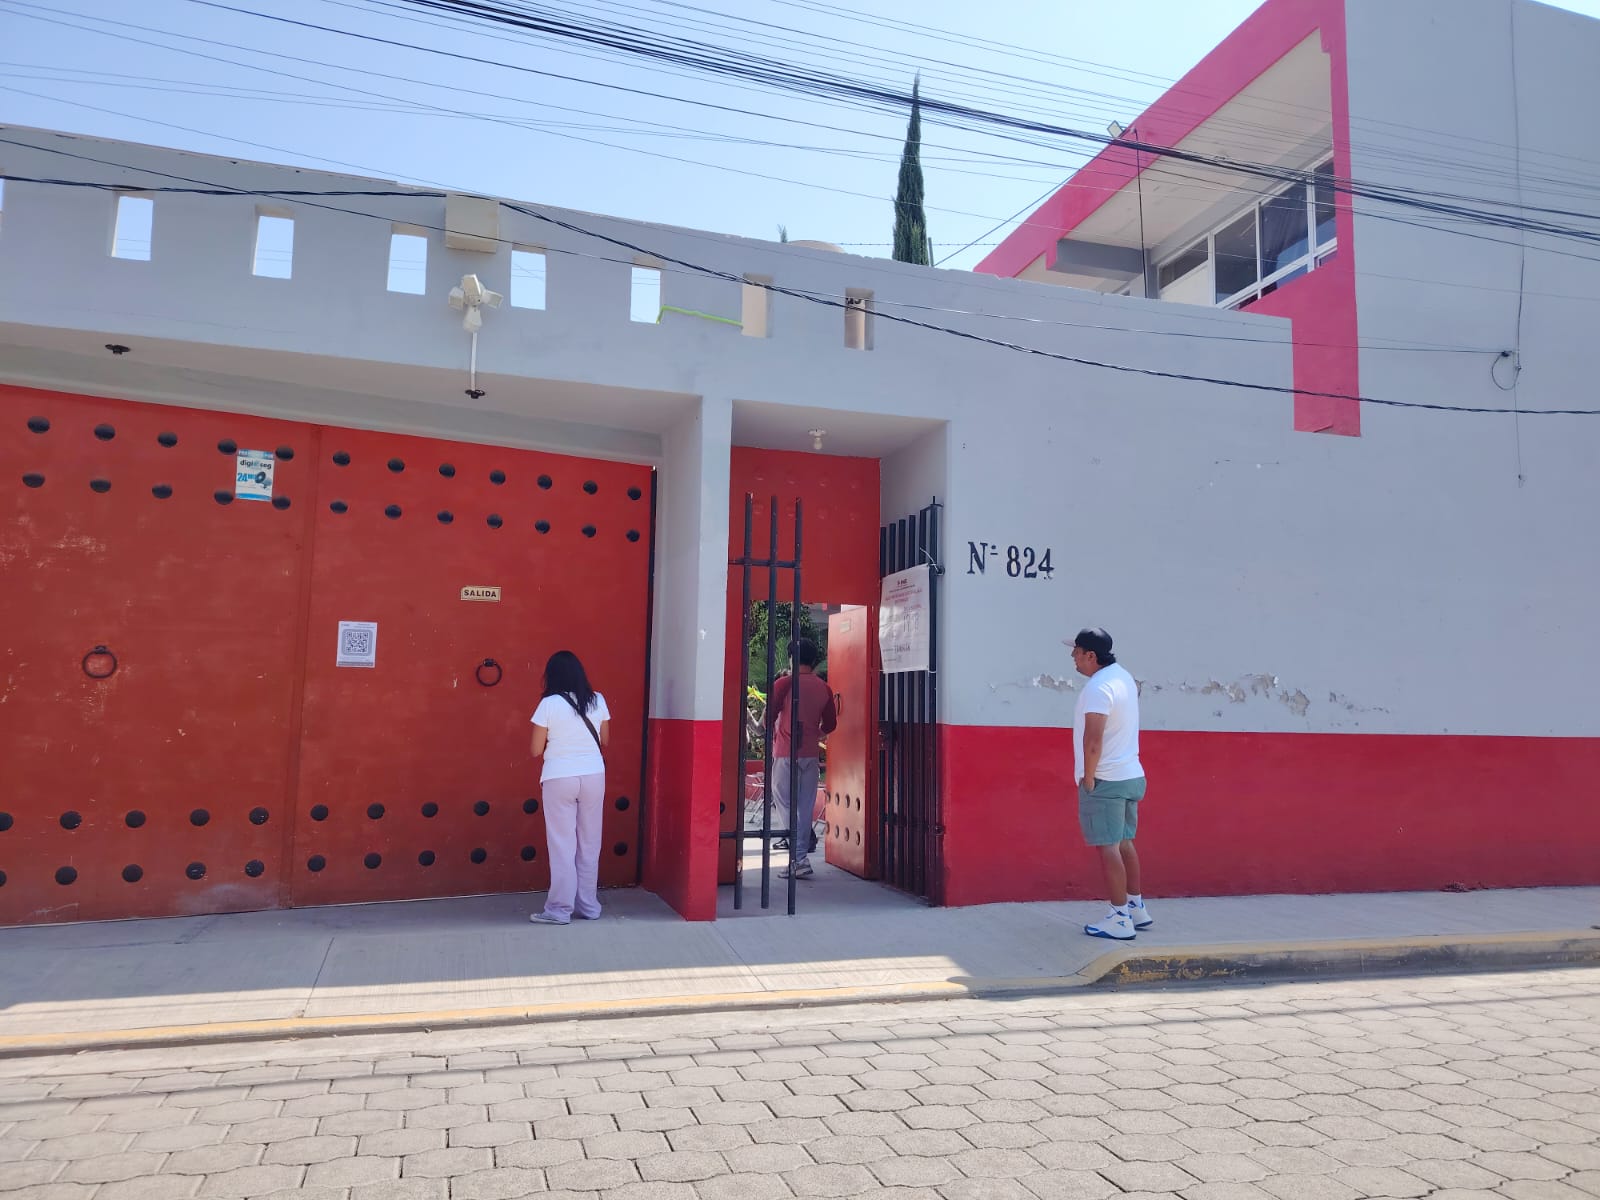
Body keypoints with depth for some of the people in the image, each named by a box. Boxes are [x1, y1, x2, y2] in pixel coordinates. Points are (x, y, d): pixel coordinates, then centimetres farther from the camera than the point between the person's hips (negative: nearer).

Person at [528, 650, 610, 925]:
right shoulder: (598, 701, 1)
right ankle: (589, 905, 18)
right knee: (589, 843, 11)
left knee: (562, 844, 2)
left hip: (559, 779, -4)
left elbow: (536, 750, -6)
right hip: (594, 776, 4)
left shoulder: (549, 704, -10)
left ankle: (560, 909, 7)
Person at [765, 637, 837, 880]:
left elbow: (769, 717, -8)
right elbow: (830, 725, 11)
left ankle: (799, 858, -8)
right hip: (811, 754, 5)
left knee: (786, 805, -1)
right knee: (805, 806, 11)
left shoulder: (784, 683, -10)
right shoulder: (824, 688, 5)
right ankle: (801, 856, 14)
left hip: (786, 753, -5)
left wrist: (773, 734, 13)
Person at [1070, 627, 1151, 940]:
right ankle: (1137, 907, 26)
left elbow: (1093, 739, -25)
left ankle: (1120, 919, 1)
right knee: (1124, 843, 18)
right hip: (1131, 775, 9)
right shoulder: (1123, 675, 9)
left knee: (1108, 847, -3)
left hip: (1104, 781, -9)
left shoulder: (1097, 688, -19)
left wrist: (1088, 776, -17)